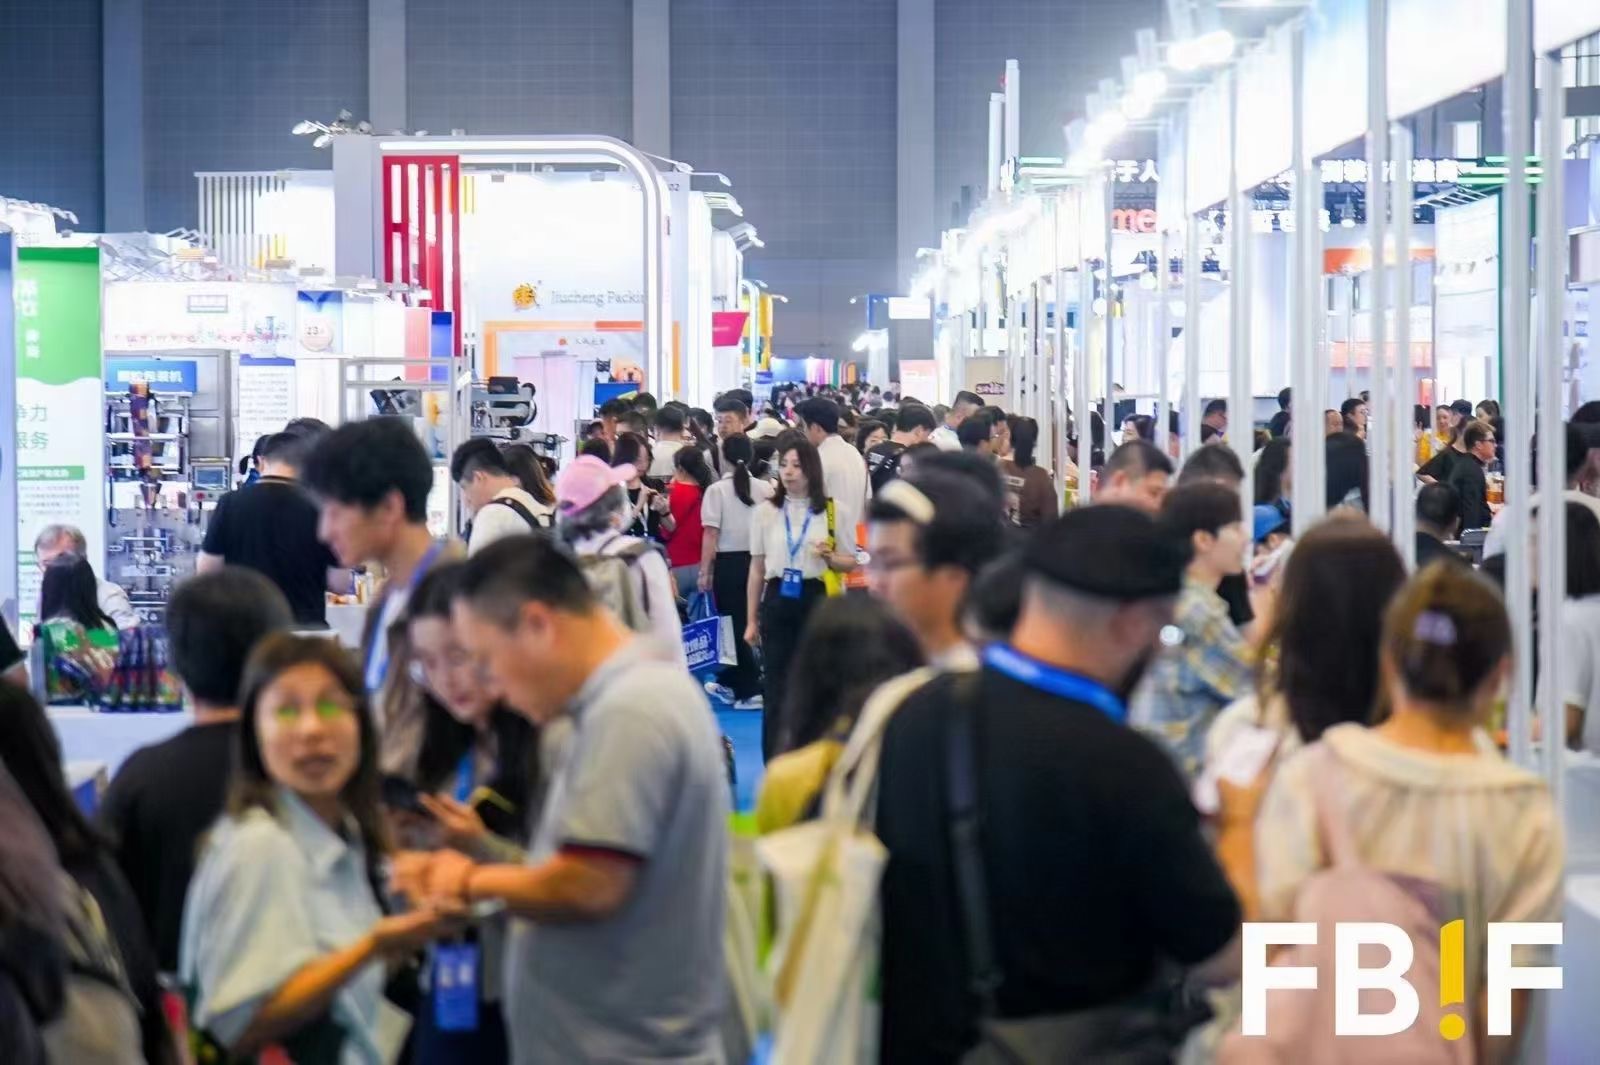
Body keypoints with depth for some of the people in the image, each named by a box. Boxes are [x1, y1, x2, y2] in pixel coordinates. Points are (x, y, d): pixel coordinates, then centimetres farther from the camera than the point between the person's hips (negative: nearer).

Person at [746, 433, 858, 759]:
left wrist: (830, 557, -16)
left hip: (817, 600, -1)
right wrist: (751, 620, 7)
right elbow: (756, 569, 8)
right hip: (778, 601, 1)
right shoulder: (765, 512, 4)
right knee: (776, 688, 2)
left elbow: (850, 563, 6)